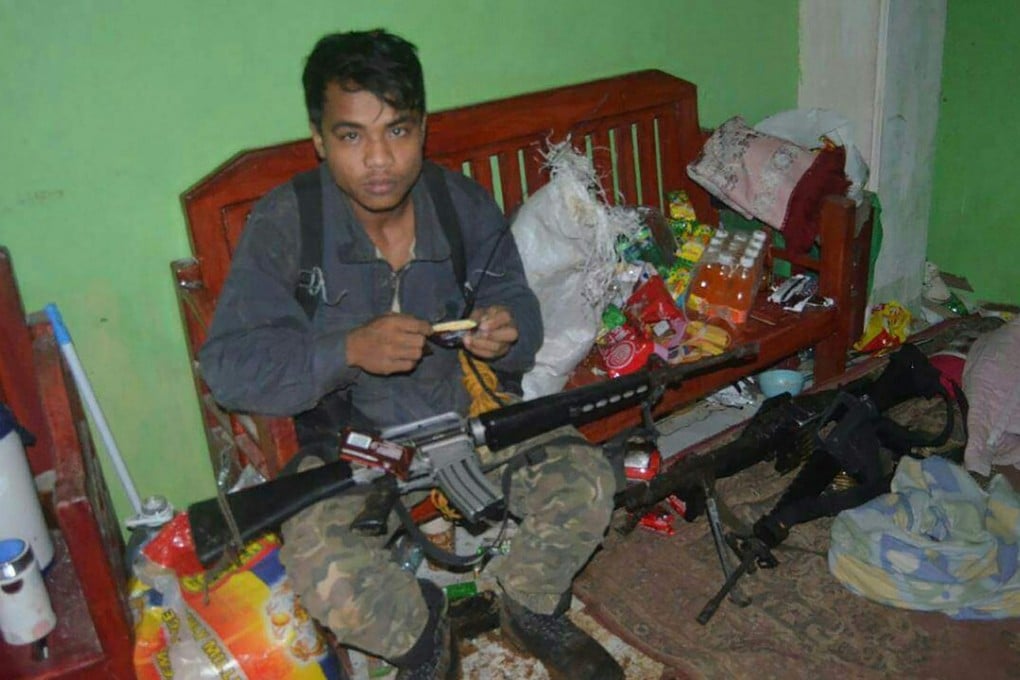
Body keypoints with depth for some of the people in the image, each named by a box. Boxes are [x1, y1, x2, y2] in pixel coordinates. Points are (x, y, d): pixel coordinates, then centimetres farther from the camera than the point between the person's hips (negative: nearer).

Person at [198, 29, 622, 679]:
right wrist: (348, 350, -32)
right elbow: (227, 367, -17)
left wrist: (507, 332, -21)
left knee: (586, 480, -18)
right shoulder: (283, 224, -15)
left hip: (471, 410, 3)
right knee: (323, 572, -29)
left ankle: (531, 608, 13)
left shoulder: (466, 205, -6)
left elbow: (522, 313, 5)